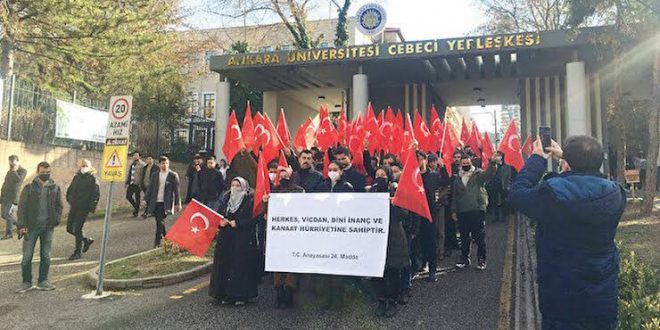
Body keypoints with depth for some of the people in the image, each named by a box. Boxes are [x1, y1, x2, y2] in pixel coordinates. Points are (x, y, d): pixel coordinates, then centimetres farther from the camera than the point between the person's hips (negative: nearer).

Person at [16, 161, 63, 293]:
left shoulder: (55, 188, 5)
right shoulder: (29, 188, -2)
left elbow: (59, 206, 10)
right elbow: (22, 207, -4)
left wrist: (56, 220, -4)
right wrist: (22, 225, -11)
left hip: (48, 227, 2)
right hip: (32, 227, -2)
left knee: (46, 256, 8)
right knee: (27, 256, 1)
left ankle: (43, 282, 18)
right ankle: (27, 282, 13)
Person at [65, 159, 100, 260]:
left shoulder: (93, 178, -5)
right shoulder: (77, 177, 12)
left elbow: (96, 194, -10)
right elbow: (70, 190, 24)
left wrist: (92, 207, -14)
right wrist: (70, 200, 13)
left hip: (84, 208, -7)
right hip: (74, 207, 7)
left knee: (77, 230, -7)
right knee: (69, 228, 8)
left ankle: (77, 253, 6)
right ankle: (87, 240, 30)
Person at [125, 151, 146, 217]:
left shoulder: (142, 165, -6)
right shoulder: (131, 164, 17)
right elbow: (128, 174, 23)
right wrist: (127, 182, 17)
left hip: (137, 184, -7)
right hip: (131, 183, 7)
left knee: (137, 197, -1)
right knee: (128, 196, 4)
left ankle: (136, 211, 9)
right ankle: (136, 207, 24)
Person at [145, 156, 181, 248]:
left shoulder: (173, 175, 0)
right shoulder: (154, 175, 11)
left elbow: (176, 190, -1)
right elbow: (150, 189, 14)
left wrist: (178, 203, -3)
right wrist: (147, 201, 9)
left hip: (166, 203, -4)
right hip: (155, 203, 4)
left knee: (160, 221, -11)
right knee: (159, 222, 10)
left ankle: (157, 242, -6)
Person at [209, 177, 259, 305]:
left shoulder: (250, 201, -4)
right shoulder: (226, 199, 14)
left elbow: (253, 219, -11)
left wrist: (237, 223, -17)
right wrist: (221, 221, -7)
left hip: (243, 240, -5)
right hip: (225, 239, 5)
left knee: (241, 265, -4)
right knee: (224, 265, 3)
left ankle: (241, 295, 5)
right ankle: (226, 295, 12)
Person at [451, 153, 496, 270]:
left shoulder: (478, 174, 1)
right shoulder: (458, 178, 13)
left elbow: (488, 174, -21)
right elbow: (454, 196, 17)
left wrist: (492, 163, -38)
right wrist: (454, 211, 13)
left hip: (478, 210, -4)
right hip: (462, 212, 4)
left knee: (479, 237, 1)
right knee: (464, 237, 11)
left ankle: (481, 260, 12)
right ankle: (464, 258, 23)